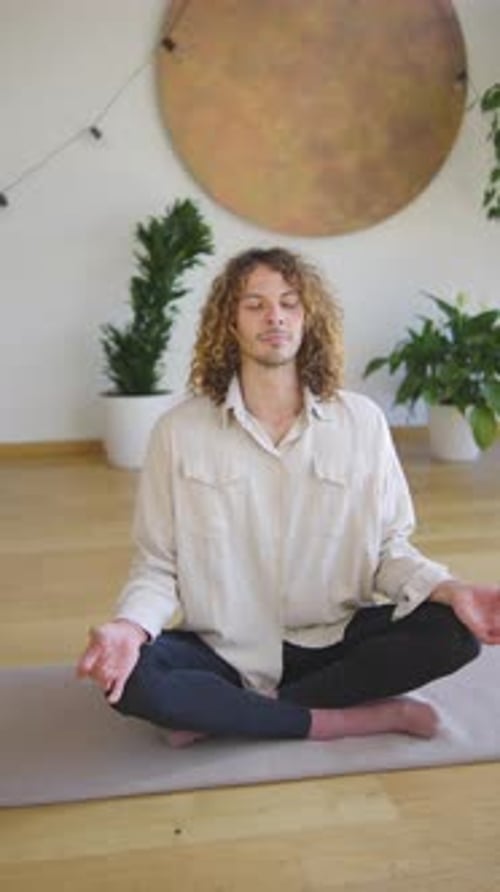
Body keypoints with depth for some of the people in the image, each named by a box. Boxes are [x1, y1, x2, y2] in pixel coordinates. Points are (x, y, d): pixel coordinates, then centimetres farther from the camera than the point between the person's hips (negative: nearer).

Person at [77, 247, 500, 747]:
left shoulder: (362, 422, -3)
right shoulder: (179, 432, -6)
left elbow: (389, 547, 1)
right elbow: (158, 563, -4)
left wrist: (452, 591, -18)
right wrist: (130, 627, -25)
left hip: (333, 640, 2)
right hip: (223, 650, -1)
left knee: (454, 632, -22)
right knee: (132, 679, -30)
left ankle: (222, 716, -15)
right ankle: (363, 717, -17)